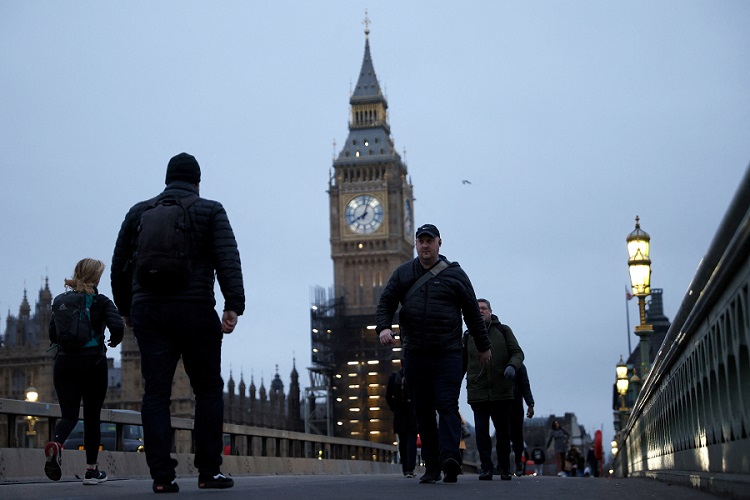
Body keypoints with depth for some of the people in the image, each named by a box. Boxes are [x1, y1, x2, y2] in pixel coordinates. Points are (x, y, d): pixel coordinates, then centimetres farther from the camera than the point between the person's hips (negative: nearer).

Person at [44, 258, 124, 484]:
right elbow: (117, 327, -16)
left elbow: (53, 334, 3)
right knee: (92, 417, 8)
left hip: (64, 363, 2)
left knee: (68, 414, 2)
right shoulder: (101, 302, -3)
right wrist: (114, 341, 5)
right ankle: (91, 470, 12)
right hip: (93, 363, -2)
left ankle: (56, 443, -31)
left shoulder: (60, 300, 6)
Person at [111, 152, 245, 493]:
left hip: (148, 311, 3)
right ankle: (209, 471, 2)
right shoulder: (210, 211, 6)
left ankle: (162, 475, -2)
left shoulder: (138, 212, 15)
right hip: (195, 310, -3)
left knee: (156, 392, 2)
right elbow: (228, 260, -7)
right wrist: (233, 305, -13)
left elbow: (119, 266, 16)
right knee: (208, 389, 6)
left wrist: (126, 309, 26)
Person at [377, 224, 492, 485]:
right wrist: (383, 327, -11)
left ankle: (450, 458, -25)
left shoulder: (455, 274, 7)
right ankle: (431, 467, 8)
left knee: (447, 405, -13)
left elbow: (472, 313, 11)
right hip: (414, 354, 2)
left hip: (447, 353, -2)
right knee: (423, 411, 4)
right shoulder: (402, 273, 12)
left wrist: (483, 346, 15)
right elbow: (386, 302, 9)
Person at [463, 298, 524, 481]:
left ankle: (505, 468, 19)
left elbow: (517, 352, 5)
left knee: (503, 431, 7)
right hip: (477, 392, 0)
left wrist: (512, 366, -16)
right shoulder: (468, 336, 11)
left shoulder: (503, 331, 8)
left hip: (502, 391, 0)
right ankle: (486, 467, 0)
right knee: (481, 430, -5)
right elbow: (462, 363, 16)